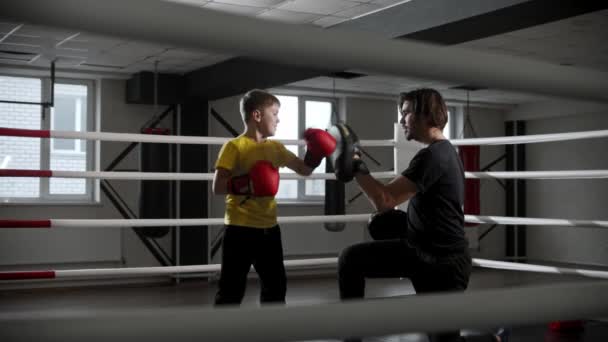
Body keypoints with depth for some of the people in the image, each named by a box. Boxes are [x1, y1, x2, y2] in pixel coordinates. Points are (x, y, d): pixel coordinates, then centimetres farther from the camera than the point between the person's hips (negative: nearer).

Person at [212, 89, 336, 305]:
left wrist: (315, 154, 0)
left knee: (275, 285, 16)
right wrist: (244, 185, -31)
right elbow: (218, 187, -16)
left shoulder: (275, 148, 9)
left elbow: (304, 170, 18)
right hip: (240, 229, -7)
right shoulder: (234, 147, -11)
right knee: (231, 288, -1)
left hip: (269, 228, 7)